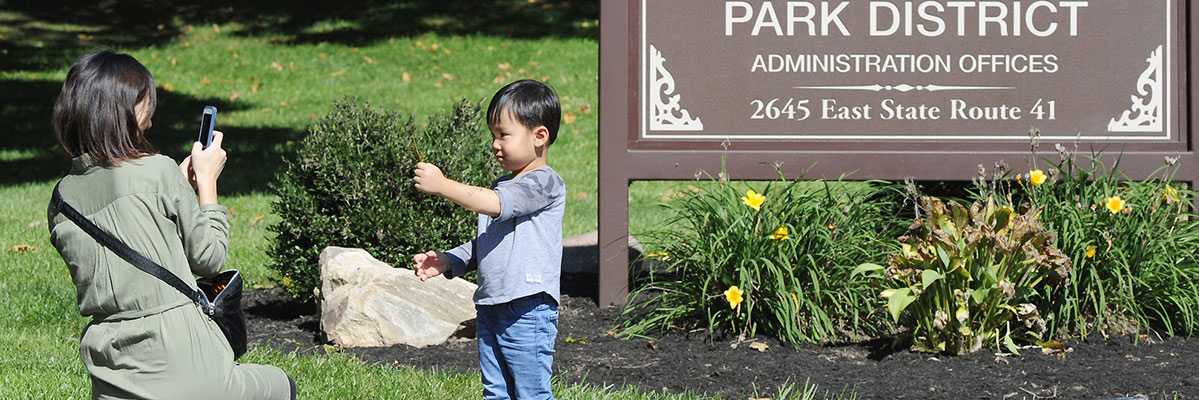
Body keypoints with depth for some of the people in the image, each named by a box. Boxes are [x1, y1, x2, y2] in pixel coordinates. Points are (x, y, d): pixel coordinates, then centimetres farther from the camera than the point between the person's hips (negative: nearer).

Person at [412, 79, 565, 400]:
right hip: (490, 309, 9)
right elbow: (481, 246, 24)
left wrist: (442, 185, -23)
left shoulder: (545, 183, -10)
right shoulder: (502, 186, 18)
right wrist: (445, 261, 7)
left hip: (527, 312, -9)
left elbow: (496, 204, -25)